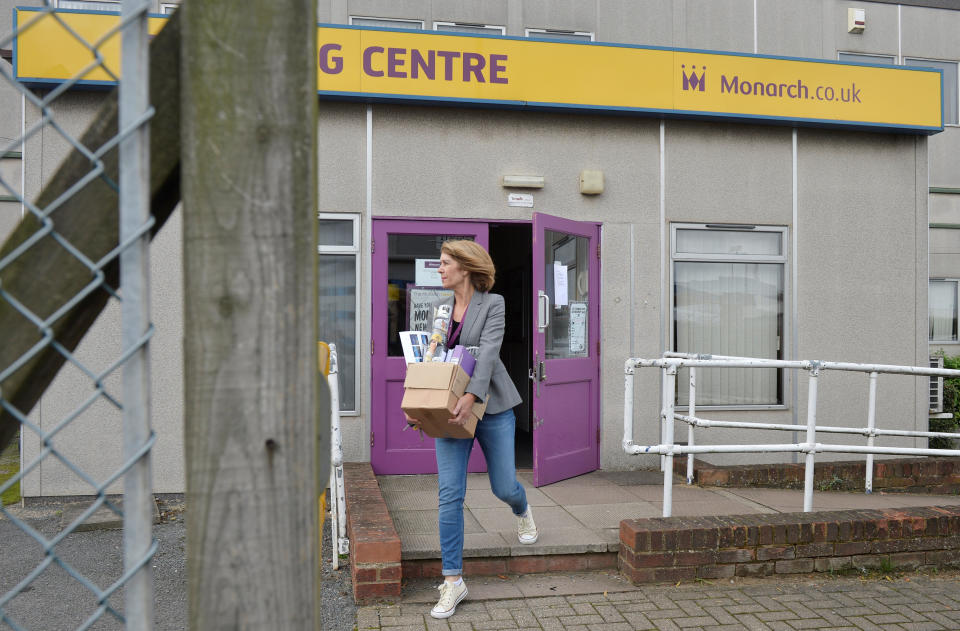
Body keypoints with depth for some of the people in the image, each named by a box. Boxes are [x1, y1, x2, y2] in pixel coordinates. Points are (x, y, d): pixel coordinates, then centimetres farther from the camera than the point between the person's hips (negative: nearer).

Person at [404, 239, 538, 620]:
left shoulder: (492, 304, -6)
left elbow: (488, 352, -18)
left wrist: (471, 397, -32)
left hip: (491, 406, -3)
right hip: (451, 409, 3)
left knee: (503, 488, 5)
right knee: (449, 494, -5)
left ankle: (522, 511, 45)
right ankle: (452, 581, 3)